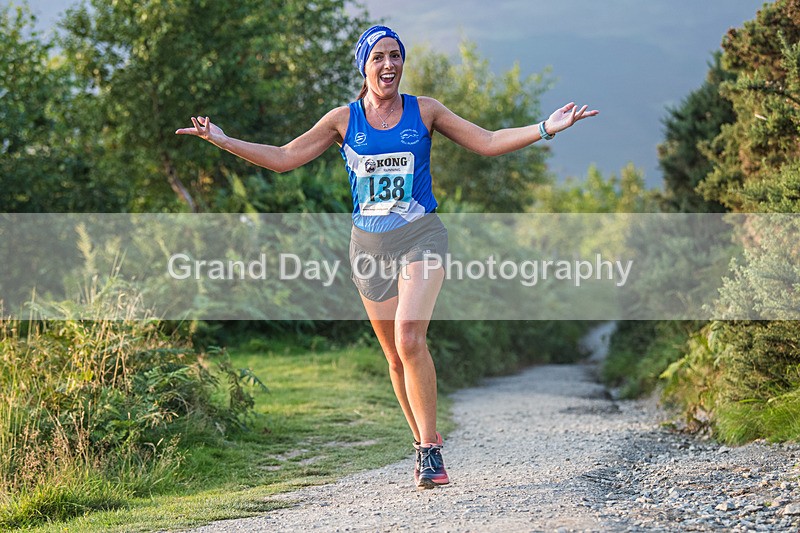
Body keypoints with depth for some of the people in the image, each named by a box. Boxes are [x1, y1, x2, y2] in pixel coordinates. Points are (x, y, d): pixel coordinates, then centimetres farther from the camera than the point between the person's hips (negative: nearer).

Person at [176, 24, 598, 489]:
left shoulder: (424, 111, 4)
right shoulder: (344, 120, 6)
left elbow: (488, 142, 5)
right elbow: (284, 158, 9)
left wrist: (546, 128, -6)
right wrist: (223, 141, 1)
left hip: (421, 235, -2)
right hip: (370, 243, 2)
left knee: (410, 338, -22)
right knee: (396, 356, 5)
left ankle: (431, 449, -17)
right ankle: (424, 447, 21)